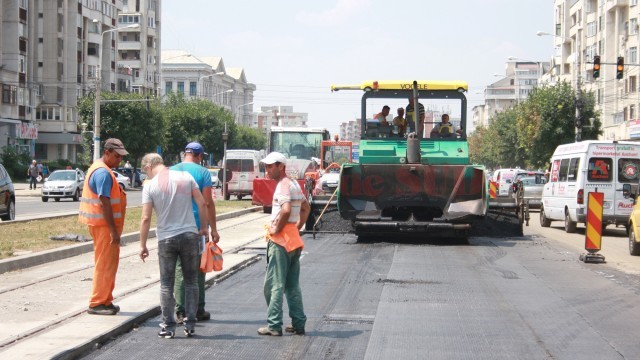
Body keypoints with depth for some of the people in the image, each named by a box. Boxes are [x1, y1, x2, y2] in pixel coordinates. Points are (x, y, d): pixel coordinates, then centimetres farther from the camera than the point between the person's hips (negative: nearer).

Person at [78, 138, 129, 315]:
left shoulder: (100, 169, 16)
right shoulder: (103, 172, -17)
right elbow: (104, 203, -23)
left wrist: (114, 228, 21)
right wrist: (114, 230, -22)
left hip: (103, 225, 10)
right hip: (104, 225, -10)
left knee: (109, 263, 15)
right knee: (105, 264, -5)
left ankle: (106, 301, 22)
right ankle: (97, 303, 0)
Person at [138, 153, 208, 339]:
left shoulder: (150, 186, -6)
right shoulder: (186, 177, 1)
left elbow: (146, 218, -8)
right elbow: (201, 203, 0)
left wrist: (142, 245, 0)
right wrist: (204, 227, 11)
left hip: (166, 238, -2)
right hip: (190, 235, 2)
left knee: (166, 284, 8)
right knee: (191, 281, 12)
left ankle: (168, 326, 8)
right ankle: (190, 324, 12)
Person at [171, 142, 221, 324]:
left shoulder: (171, 171, 6)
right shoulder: (203, 172, -4)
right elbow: (208, 203, -8)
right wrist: (213, 229, -3)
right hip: (198, 227, -2)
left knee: (179, 269, 6)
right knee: (198, 268, 8)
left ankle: (180, 312, 2)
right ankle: (198, 311, 12)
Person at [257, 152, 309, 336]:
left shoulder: (283, 185, -14)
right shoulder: (294, 184, 16)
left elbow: (286, 210, -29)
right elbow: (306, 208, 27)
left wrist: (276, 229, -17)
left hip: (281, 240, -9)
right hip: (294, 240, 9)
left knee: (274, 285, -5)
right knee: (293, 285, 12)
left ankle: (274, 325, -5)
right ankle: (298, 323, 14)